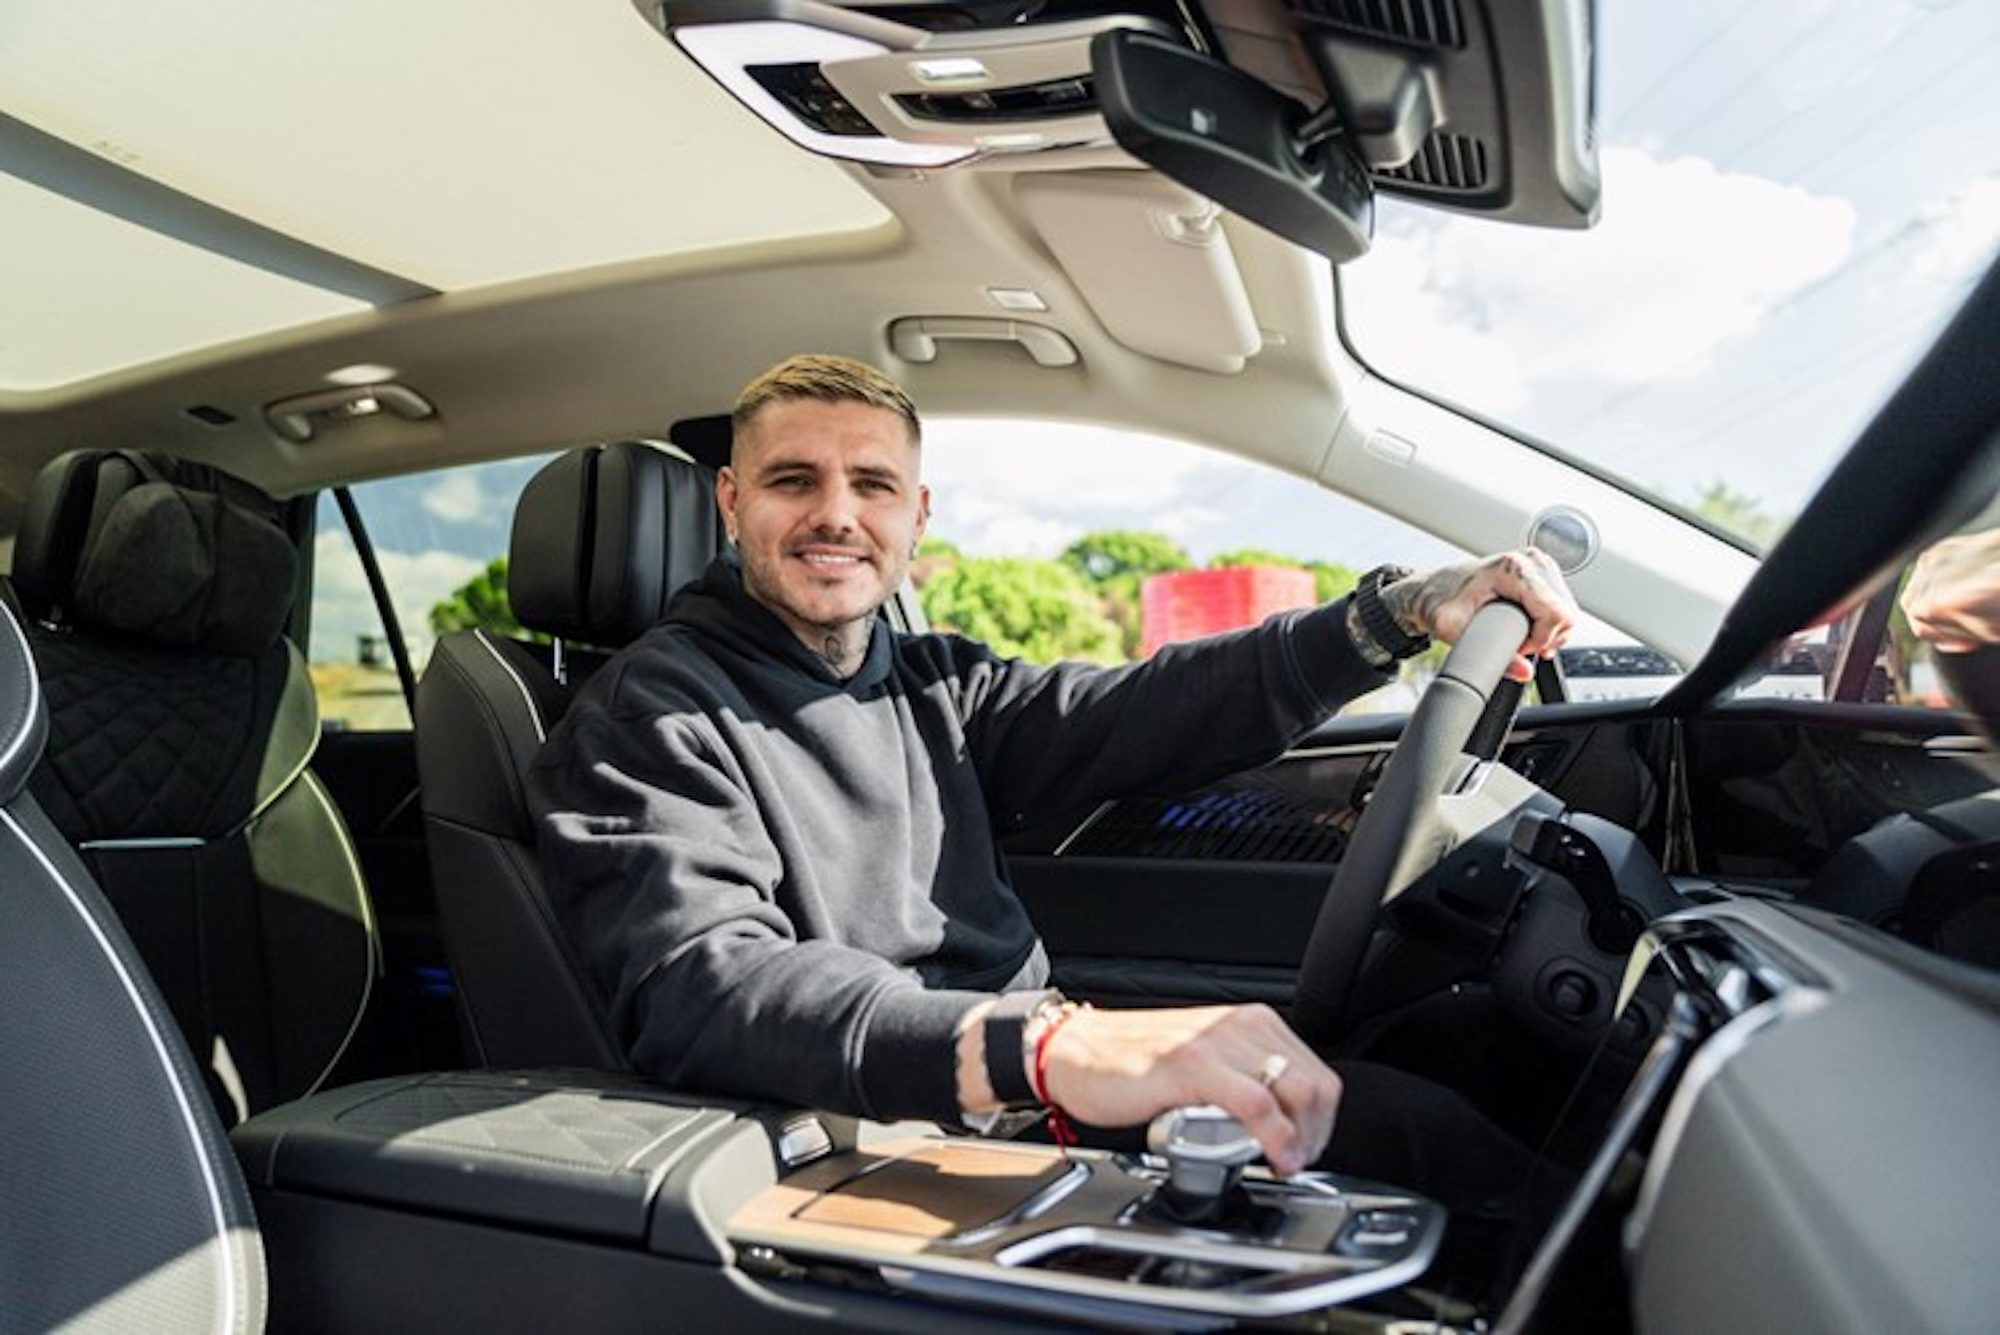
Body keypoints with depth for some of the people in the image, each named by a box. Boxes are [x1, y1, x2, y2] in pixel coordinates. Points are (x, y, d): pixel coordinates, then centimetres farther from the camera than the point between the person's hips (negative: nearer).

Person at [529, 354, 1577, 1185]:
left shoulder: (932, 687, 12)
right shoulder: (653, 715, -9)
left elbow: (1142, 713, 2)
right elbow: (705, 995, -26)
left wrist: (1401, 612, -10)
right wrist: (1047, 1044, -42)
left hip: (1041, 1095, 7)